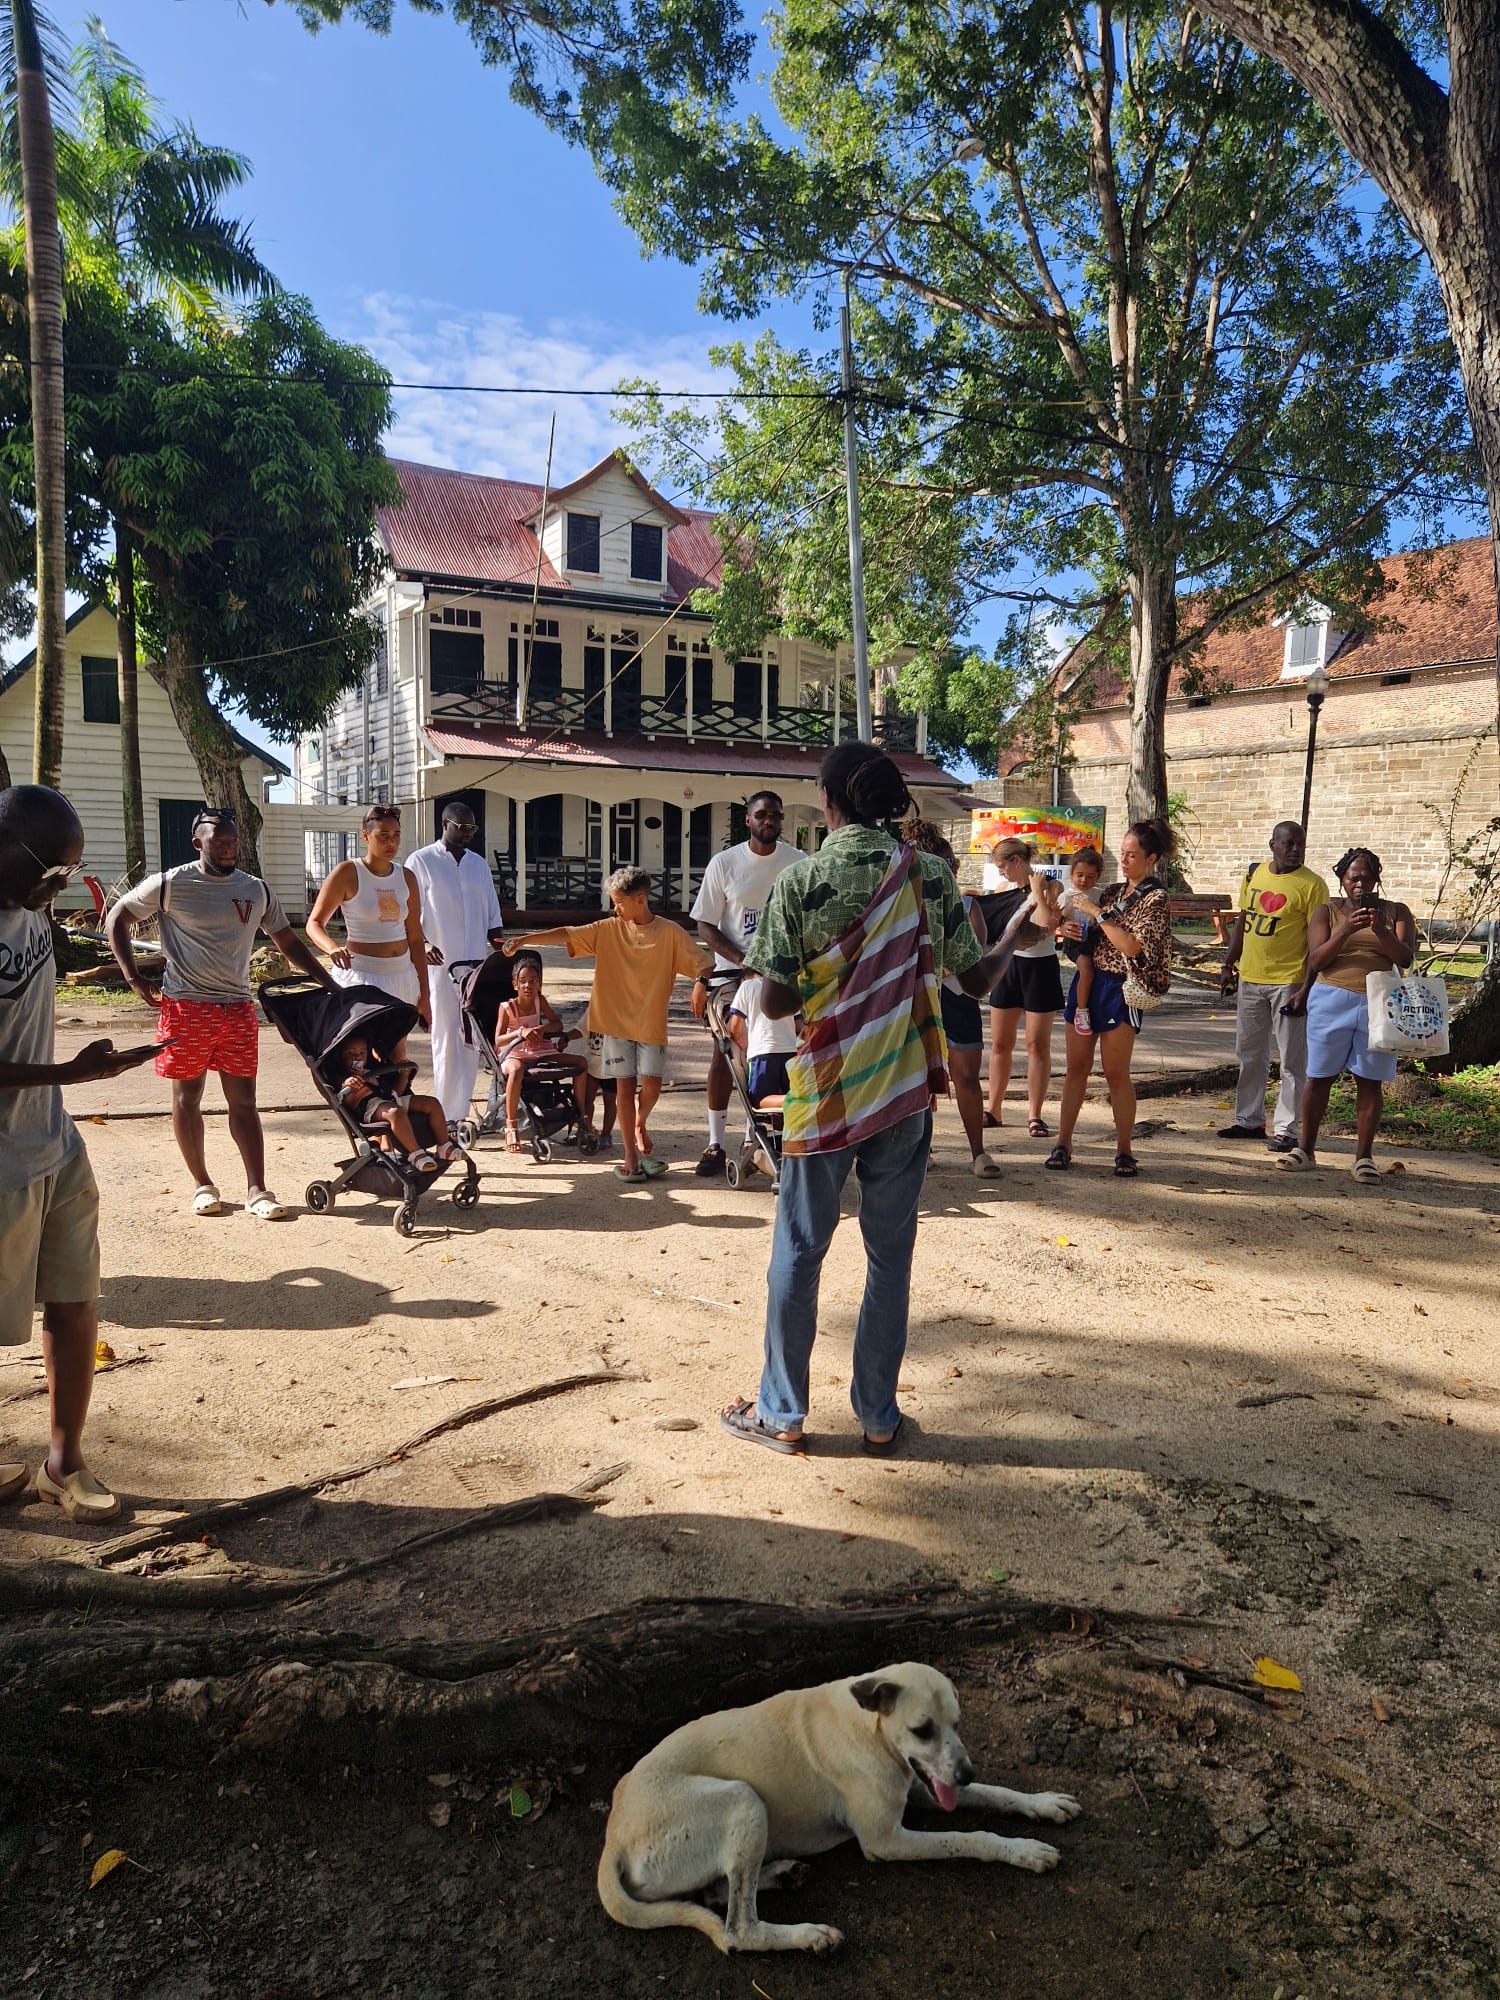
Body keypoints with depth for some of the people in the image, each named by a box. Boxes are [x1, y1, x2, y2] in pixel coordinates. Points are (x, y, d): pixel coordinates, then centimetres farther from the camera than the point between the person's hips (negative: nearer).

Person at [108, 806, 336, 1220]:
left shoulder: (257, 890, 8)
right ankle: (202, 1184, 20)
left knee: (243, 1101, 3)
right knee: (187, 1099, 7)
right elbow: (116, 919, 6)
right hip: (185, 1008, -2)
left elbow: (289, 943, 15)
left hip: (238, 1009, 2)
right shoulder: (171, 884, -3)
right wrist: (133, 976, -3)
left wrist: (329, 985, 8)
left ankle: (257, 1190, 5)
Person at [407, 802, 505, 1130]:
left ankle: (462, 1110, 14)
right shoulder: (421, 862, 0)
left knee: (471, 1040, 6)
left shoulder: (479, 864, 15)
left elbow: (492, 913, 19)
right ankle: (449, 1114, 0)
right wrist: (422, 943, -19)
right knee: (447, 1038, -5)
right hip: (440, 963, -5)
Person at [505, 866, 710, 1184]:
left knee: (651, 1086, -6)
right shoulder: (607, 929, 1)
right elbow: (566, 933, -5)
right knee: (625, 1085, 2)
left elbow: (701, 961, -5)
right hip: (616, 1020, 1)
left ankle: (639, 1125, 28)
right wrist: (524, 940, -13)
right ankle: (630, 1155, 11)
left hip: (652, 1024, -1)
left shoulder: (670, 933, -3)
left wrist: (700, 982, -26)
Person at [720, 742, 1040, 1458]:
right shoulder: (929, 875, -2)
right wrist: (1016, 937, 23)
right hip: (906, 1089, 2)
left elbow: (776, 1001, -10)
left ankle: (781, 1414, 21)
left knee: (798, 1251, 10)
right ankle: (878, 1417, 22)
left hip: (825, 1091, -2)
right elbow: (975, 978, 3)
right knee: (890, 1253, 12)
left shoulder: (799, 881, -9)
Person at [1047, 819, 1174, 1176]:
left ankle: (1124, 1151, 10)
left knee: (1116, 1073, -2)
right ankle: (1063, 1144, 12)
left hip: (1120, 989, -6)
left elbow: (1132, 946, -20)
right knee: (1077, 1066, 7)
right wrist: (1072, 929, -1)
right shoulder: (1113, 891, 12)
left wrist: (1097, 913, -18)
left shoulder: (1156, 899, -8)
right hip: (1088, 980, 6)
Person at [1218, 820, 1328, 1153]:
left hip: (1288, 982, -6)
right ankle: (1249, 1120, 27)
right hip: (1250, 978, 6)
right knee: (1250, 1054, 15)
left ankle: (1285, 1129, 7)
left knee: (1291, 1060, 1)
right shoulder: (1254, 874, 8)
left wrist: (1307, 988, -17)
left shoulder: (1312, 885, -9)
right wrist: (1229, 966, 13)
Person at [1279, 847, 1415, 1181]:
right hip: (1332, 1001, 0)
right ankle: (1306, 1150, 12)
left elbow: (1406, 958, -3)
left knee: (1370, 1081, 2)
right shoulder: (1327, 912, 6)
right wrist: (1346, 930, -19)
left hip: (1378, 1005, 1)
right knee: (1320, 1076, 2)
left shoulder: (1396, 912, 8)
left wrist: (1381, 931, -20)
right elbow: (1316, 960, -4)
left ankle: (1364, 1156, 9)